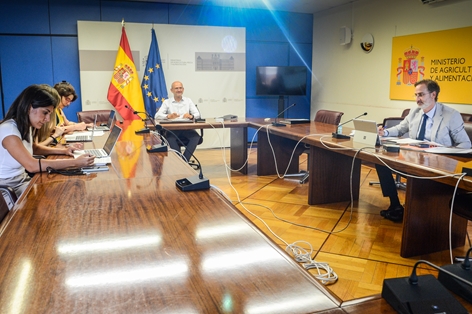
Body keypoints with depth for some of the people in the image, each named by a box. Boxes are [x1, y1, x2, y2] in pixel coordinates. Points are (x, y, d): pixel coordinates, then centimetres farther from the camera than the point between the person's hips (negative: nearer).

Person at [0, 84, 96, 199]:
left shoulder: (26, 126, 3)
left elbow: (34, 148, 22)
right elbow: (32, 165, -34)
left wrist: (63, 151, 5)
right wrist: (75, 162, -34)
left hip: (23, 179, 8)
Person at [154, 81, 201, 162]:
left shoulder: (188, 101, 17)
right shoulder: (167, 102, 12)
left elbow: (197, 114, 6)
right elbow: (157, 116, -1)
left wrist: (191, 116, -19)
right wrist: (168, 116, -23)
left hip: (186, 128, 2)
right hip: (172, 129, -1)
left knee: (196, 136, -29)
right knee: (170, 138, -35)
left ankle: (184, 160, -28)